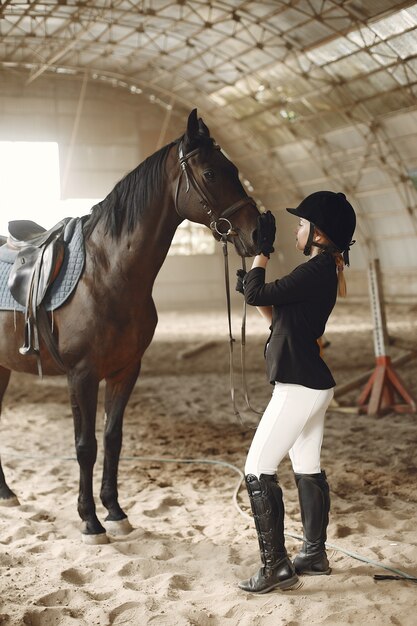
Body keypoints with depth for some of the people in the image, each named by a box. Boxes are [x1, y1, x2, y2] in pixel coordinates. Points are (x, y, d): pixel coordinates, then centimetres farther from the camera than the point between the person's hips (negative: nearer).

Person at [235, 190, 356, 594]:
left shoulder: (315, 272, -19)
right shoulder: (324, 271, 13)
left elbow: (257, 294, -19)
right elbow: (279, 318, 19)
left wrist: (263, 251, -7)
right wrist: (253, 292, 8)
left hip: (297, 389, -10)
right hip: (313, 384, 11)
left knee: (258, 471, -5)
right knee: (308, 470, 17)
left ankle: (276, 567, -1)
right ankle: (315, 554, 28)